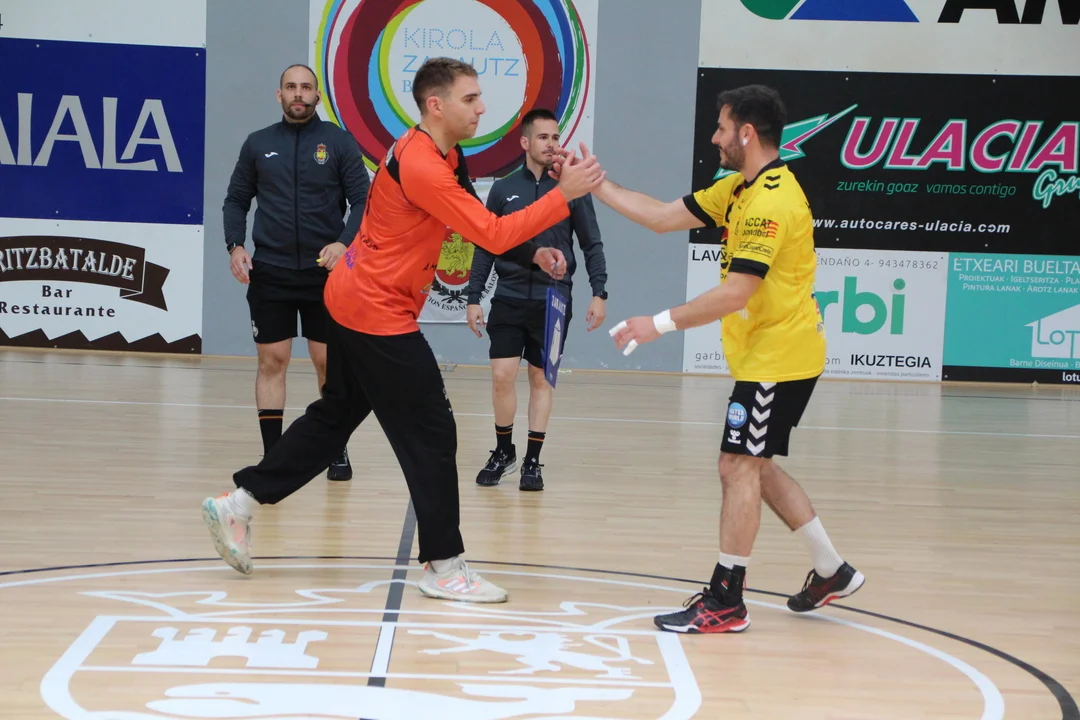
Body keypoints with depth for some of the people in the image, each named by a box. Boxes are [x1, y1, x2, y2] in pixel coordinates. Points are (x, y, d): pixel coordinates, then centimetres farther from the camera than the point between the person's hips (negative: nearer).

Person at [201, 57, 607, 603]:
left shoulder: (439, 154, 8)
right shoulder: (422, 167, -23)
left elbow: (478, 225, 14)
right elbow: (492, 235, -26)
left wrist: (531, 249, 0)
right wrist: (563, 195, -24)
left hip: (355, 302, 10)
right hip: (378, 315, -10)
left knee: (333, 416, 19)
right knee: (431, 434, -4)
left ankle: (238, 505, 24)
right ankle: (444, 567, 4)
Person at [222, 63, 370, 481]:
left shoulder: (338, 142, 1)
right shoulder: (258, 144, 7)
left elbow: (362, 200, -2)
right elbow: (236, 200, 12)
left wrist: (344, 243, -17)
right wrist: (235, 246, -4)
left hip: (325, 271, -1)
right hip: (270, 271, 2)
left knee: (329, 362, 4)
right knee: (271, 361, 3)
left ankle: (337, 452, 16)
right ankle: (272, 455, 9)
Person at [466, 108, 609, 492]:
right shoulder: (503, 189, 3)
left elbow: (591, 245, 3)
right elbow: (485, 248, 7)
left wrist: (599, 293, -6)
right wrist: (473, 298, 3)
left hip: (553, 301, 0)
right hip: (509, 298, 1)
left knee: (541, 379, 5)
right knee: (502, 375, -5)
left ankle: (532, 461, 15)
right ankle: (504, 452, 15)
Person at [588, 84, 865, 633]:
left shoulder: (772, 202, -22)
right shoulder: (739, 188, 9)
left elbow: (735, 293, -28)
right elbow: (664, 217, 11)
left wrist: (661, 324, -27)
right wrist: (598, 186, 6)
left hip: (778, 359, -10)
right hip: (766, 354, 10)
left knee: (739, 467, -6)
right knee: (755, 467, 17)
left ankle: (725, 601, 2)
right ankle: (831, 571, 27)